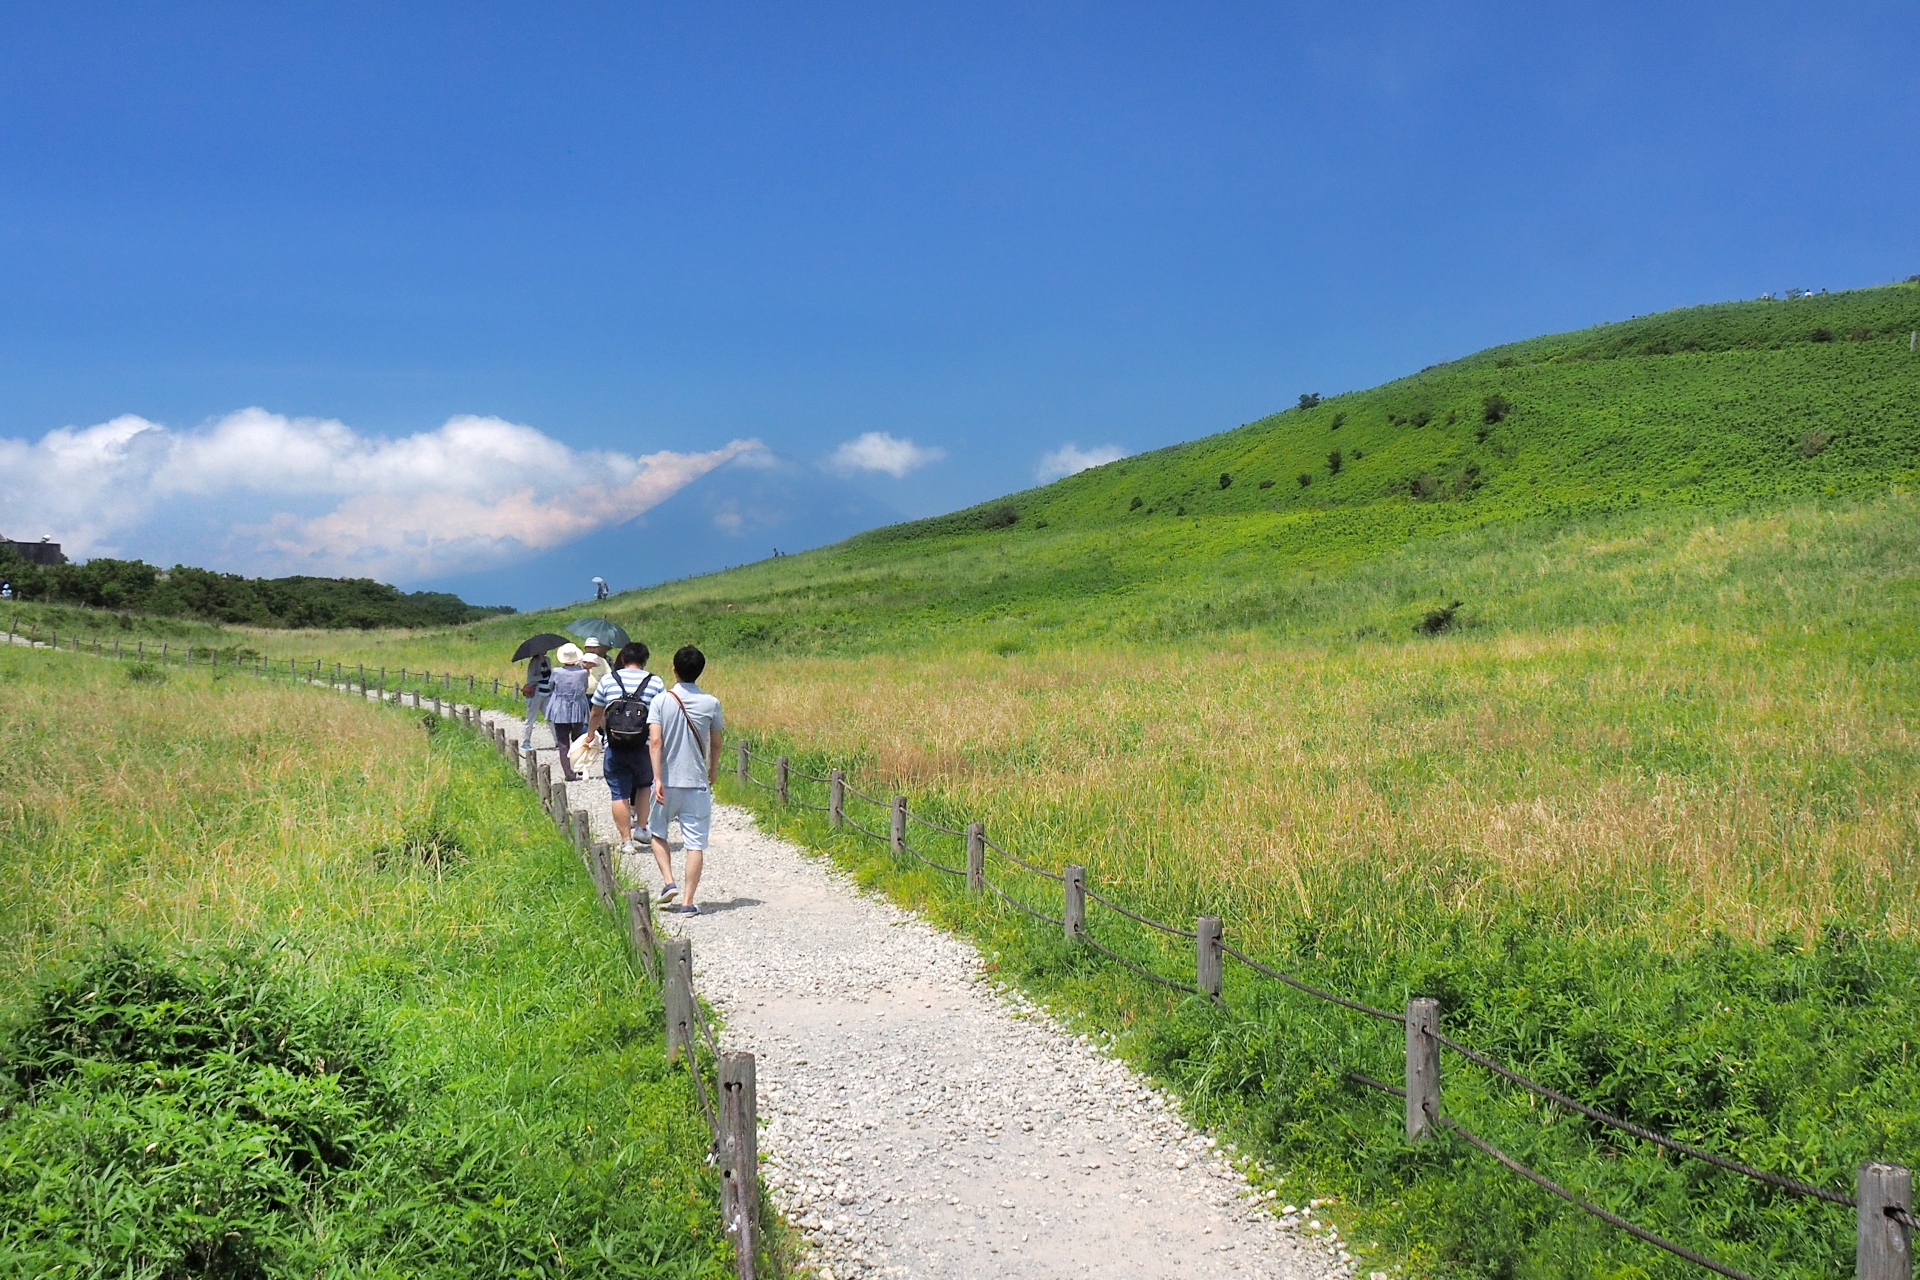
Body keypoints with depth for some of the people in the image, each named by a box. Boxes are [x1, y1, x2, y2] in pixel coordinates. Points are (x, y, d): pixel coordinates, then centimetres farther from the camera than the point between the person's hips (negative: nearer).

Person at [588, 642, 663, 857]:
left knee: (620, 795, 6)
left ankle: (626, 840, 7)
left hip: (614, 749, 0)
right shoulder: (655, 682, 1)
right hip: (644, 748, 0)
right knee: (644, 785, 24)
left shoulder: (607, 680, 4)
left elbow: (596, 714, 11)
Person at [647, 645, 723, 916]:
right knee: (695, 843, 2)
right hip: (697, 782, 0)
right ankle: (688, 901, -1)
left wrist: (657, 779, -13)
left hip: (667, 782, 0)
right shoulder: (711, 703, -2)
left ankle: (669, 882, 7)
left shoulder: (661, 701, -5)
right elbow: (715, 744, 6)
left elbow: (655, 741, -13)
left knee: (657, 832, 21)